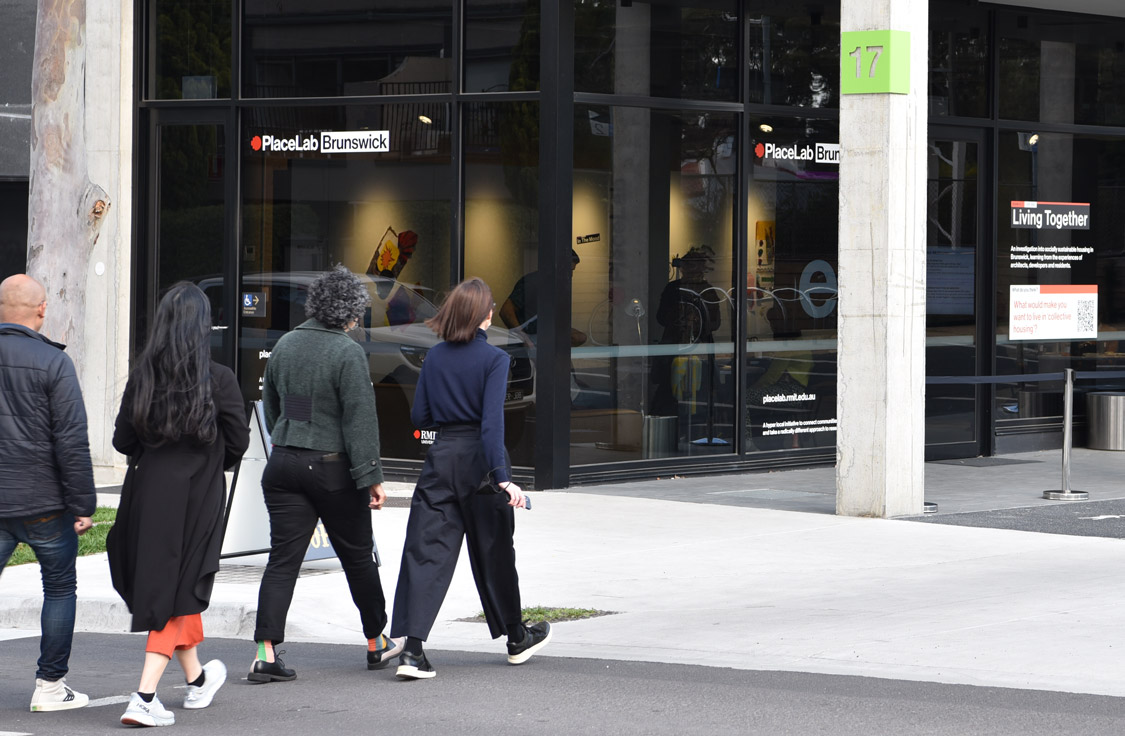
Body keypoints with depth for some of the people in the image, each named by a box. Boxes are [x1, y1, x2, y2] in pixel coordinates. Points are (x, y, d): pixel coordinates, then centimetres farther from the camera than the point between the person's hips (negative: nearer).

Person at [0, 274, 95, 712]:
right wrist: (82, 504, -6)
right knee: (60, 588, 12)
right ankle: (50, 686, 14)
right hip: (43, 501, -3)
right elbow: (71, 442, -12)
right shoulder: (53, 363, -11)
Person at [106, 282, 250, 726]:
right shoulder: (218, 379, -11)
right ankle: (144, 697, -8)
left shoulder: (143, 374, -4)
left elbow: (122, 439, 0)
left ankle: (197, 679, 37)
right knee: (178, 591, 3)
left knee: (163, 585, 20)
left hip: (148, 491, 3)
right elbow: (238, 441, -5)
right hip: (198, 497, -3)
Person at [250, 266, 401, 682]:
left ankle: (266, 652, -9)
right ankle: (376, 643, 25)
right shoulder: (348, 352, -13)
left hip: (284, 463, 5)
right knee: (357, 556, 12)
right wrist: (371, 476, -14)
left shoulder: (285, 346, 6)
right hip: (332, 468, -5)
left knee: (282, 559, 1)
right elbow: (360, 418, -16)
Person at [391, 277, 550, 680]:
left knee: (426, 550, 0)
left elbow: (419, 416, 6)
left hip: (442, 455, 3)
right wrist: (502, 478, -21)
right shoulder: (494, 358, -9)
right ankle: (516, 638, 30)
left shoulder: (435, 357, 4)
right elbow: (492, 421, -18)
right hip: (479, 458, -3)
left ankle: (412, 648, -13)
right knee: (494, 551, 12)